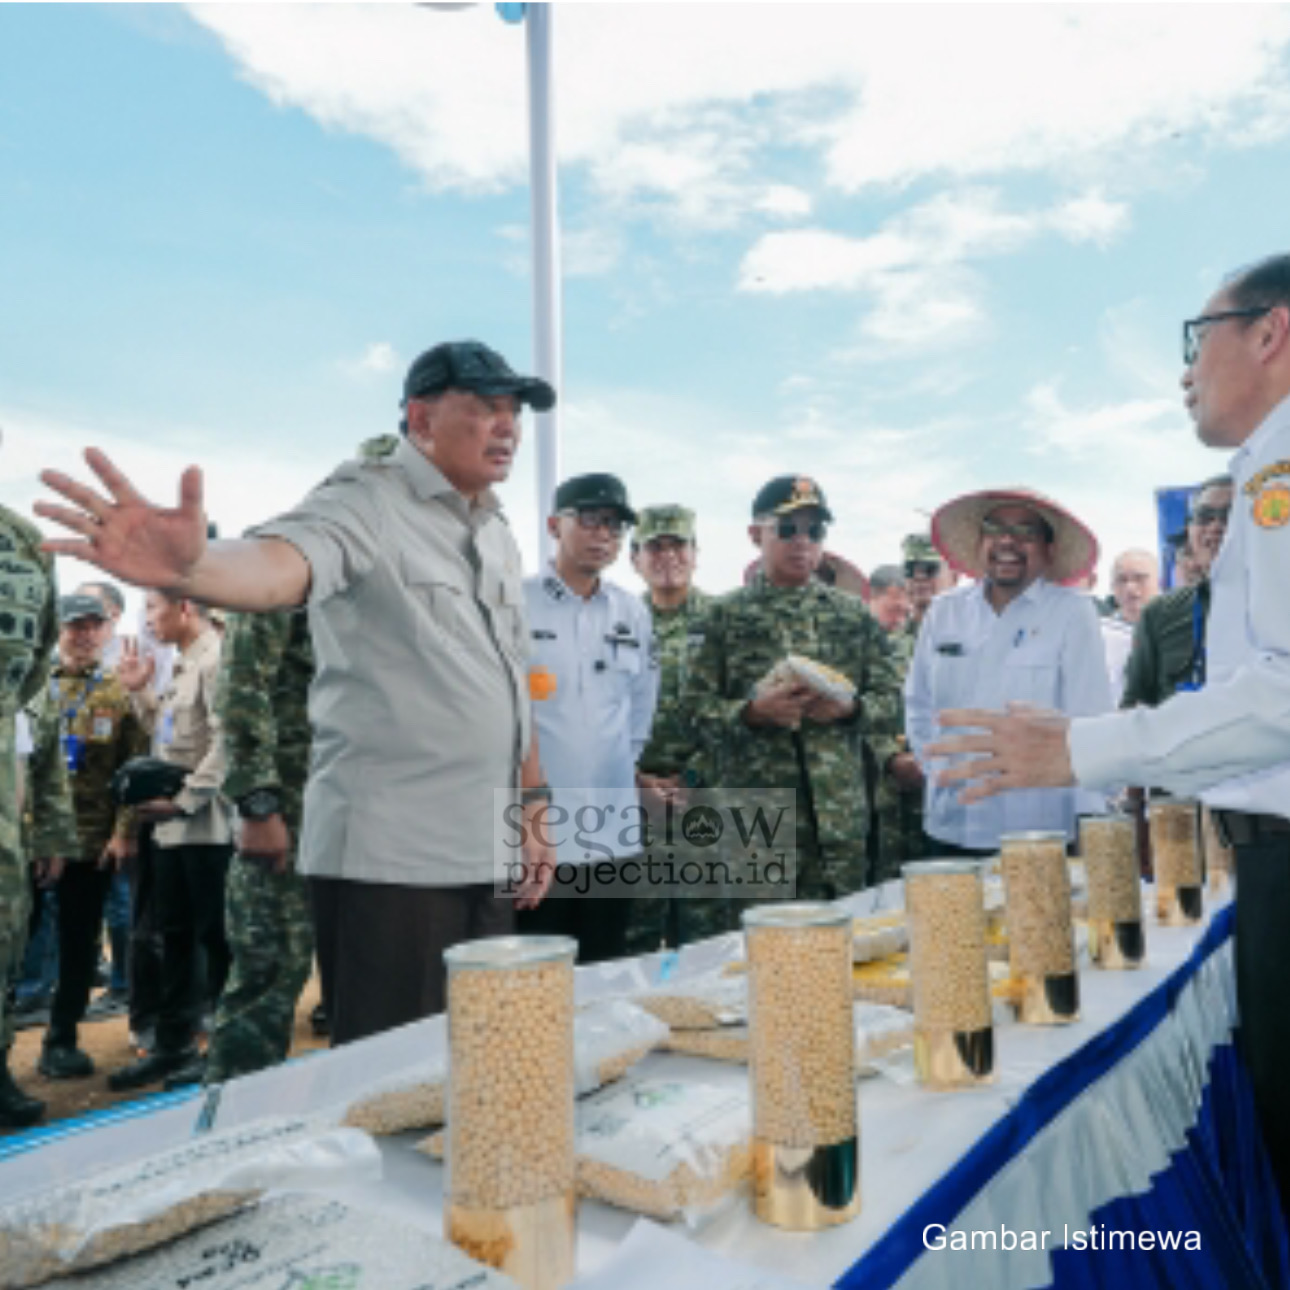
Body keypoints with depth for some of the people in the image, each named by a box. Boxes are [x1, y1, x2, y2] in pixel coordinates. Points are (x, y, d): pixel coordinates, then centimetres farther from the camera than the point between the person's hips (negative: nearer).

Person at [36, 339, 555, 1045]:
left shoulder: (498, 537, 16)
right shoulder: (366, 503, -8)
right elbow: (281, 563, -30)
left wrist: (533, 805, 17)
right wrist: (191, 566, -52)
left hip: (486, 855, 8)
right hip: (388, 856, -8)